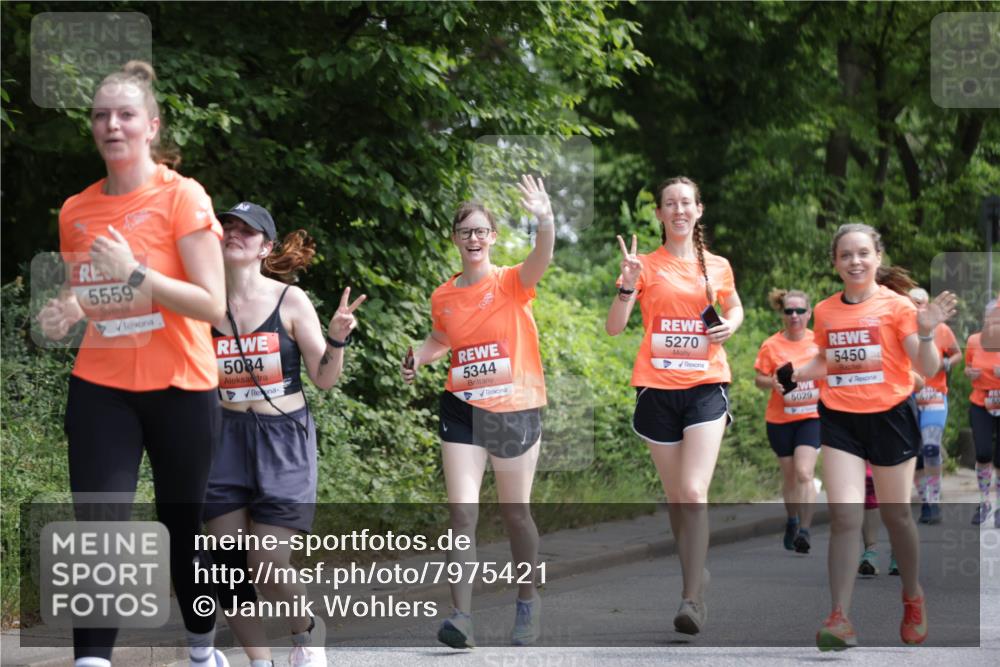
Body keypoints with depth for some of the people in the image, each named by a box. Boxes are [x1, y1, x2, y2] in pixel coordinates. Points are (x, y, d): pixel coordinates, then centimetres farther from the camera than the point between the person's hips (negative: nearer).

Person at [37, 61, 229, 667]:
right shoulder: (76, 211, 5)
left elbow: (213, 305, -14)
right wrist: (65, 314, -4)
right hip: (100, 390, 3)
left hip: (180, 389, -3)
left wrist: (136, 273, -24)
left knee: (182, 529, 9)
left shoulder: (182, 197, -9)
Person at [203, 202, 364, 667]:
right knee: (228, 564, -2)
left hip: (283, 441, -3)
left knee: (269, 570, -11)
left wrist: (337, 339, -20)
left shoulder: (289, 300, -5)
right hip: (227, 439, 3)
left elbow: (324, 378, -1)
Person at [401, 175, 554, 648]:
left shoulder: (512, 284, -7)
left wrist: (545, 220, -48)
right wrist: (418, 359, 2)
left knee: (515, 513, 9)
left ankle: (527, 600, 29)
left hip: (516, 412, -2)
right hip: (463, 411, 2)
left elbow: (541, 258, -29)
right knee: (461, 512, -8)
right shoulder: (443, 297, 4)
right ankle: (462, 615, -12)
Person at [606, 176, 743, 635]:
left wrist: (731, 325, 4)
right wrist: (628, 285, -21)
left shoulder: (718, 267, 7)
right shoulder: (646, 266, 2)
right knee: (675, 495, 9)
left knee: (694, 492, -16)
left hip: (706, 386, -1)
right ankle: (695, 573, 28)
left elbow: (734, 307, 26)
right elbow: (614, 327, -5)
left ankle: (692, 598, -19)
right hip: (658, 387, 1)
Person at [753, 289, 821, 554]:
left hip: (811, 416, -1)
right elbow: (759, 379, 0)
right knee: (789, 475, 12)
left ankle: (804, 530, -18)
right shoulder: (771, 345, -4)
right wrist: (772, 382, -21)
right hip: (779, 420, 1)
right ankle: (792, 521, 35)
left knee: (804, 473, -17)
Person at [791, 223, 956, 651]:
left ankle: (913, 599, 36)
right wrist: (795, 375, 3)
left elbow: (927, 369, -8)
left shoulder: (896, 306, -6)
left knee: (895, 515, 11)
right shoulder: (825, 311, 5)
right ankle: (840, 619, -14)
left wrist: (925, 332, -26)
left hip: (889, 417, -2)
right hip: (840, 419, 2)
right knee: (844, 517, -10)